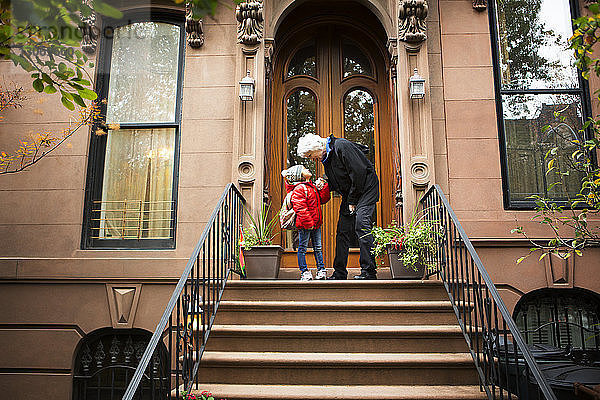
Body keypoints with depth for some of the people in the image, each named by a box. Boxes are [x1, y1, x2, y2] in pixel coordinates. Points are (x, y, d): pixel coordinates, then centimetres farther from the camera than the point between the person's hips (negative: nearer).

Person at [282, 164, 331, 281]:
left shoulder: (313, 187, 16)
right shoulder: (299, 189, -12)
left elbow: (322, 199, 19)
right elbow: (300, 208, -19)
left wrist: (324, 187, 7)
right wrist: (308, 222, -22)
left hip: (315, 223, 8)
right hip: (304, 224, -8)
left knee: (318, 248, 12)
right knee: (302, 248, 2)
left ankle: (321, 269, 21)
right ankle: (304, 272, 8)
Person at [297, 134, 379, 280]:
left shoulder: (341, 146, -19)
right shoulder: (325, 157, 9)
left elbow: (359, 173, -22)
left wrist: (352, 201, -17)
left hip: (365, 188, -9)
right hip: (349, 195, 9)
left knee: (361, 224, -20)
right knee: (343, 231, 4)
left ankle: (369, 272, -15)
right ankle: (340, 273, 10)